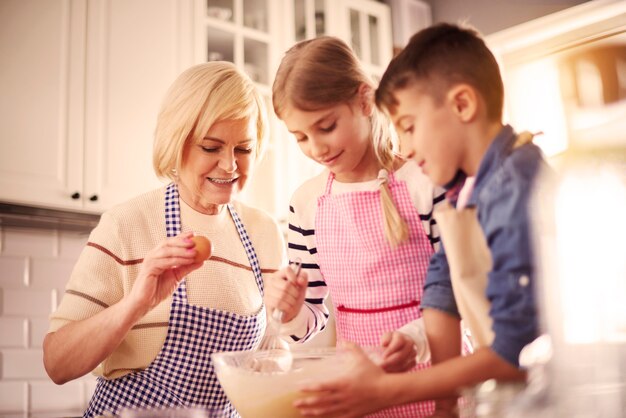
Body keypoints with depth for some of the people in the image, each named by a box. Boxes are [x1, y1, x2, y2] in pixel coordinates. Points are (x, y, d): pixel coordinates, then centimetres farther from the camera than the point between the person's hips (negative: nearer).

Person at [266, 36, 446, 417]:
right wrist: (292, 312, -13)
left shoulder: (425, 181, -11)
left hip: (429, 375, -3)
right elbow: (313, 321, 8)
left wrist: (417, 336, -27)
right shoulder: (307, 203, 2)